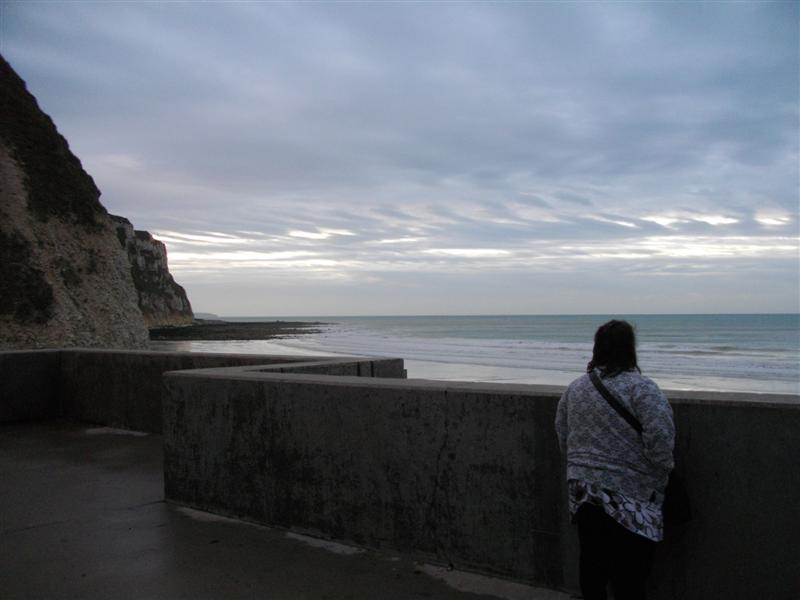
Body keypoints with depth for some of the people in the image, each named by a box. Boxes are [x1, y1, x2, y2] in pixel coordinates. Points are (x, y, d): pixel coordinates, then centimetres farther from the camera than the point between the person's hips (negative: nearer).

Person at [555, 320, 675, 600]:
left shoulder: (575, 388, 6)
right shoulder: (641, 388, -13)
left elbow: (563, 438, 13)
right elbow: (659, 440, -18)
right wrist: (662, 473, -1)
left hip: (581, 490, 6)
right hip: (629, 495, -5)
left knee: (592, 562, 16)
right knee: (629, 576, 2)